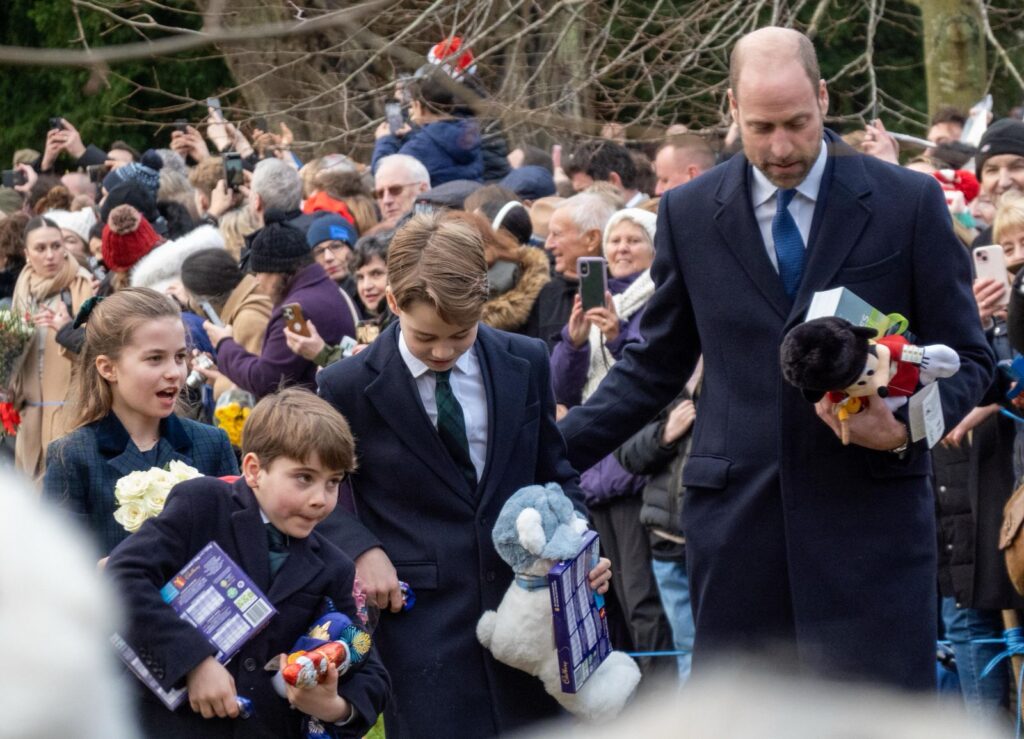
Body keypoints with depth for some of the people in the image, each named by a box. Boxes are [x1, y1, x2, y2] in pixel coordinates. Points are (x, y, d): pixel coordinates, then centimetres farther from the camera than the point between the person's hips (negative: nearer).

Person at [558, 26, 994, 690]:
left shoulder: (909, 204, 1)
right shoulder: (690, 213, 7)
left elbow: (966, 359, 5)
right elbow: (656, 364, 16)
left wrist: (906, 427, -15)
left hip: (871, 514, -2)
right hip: (736, 512, 2)